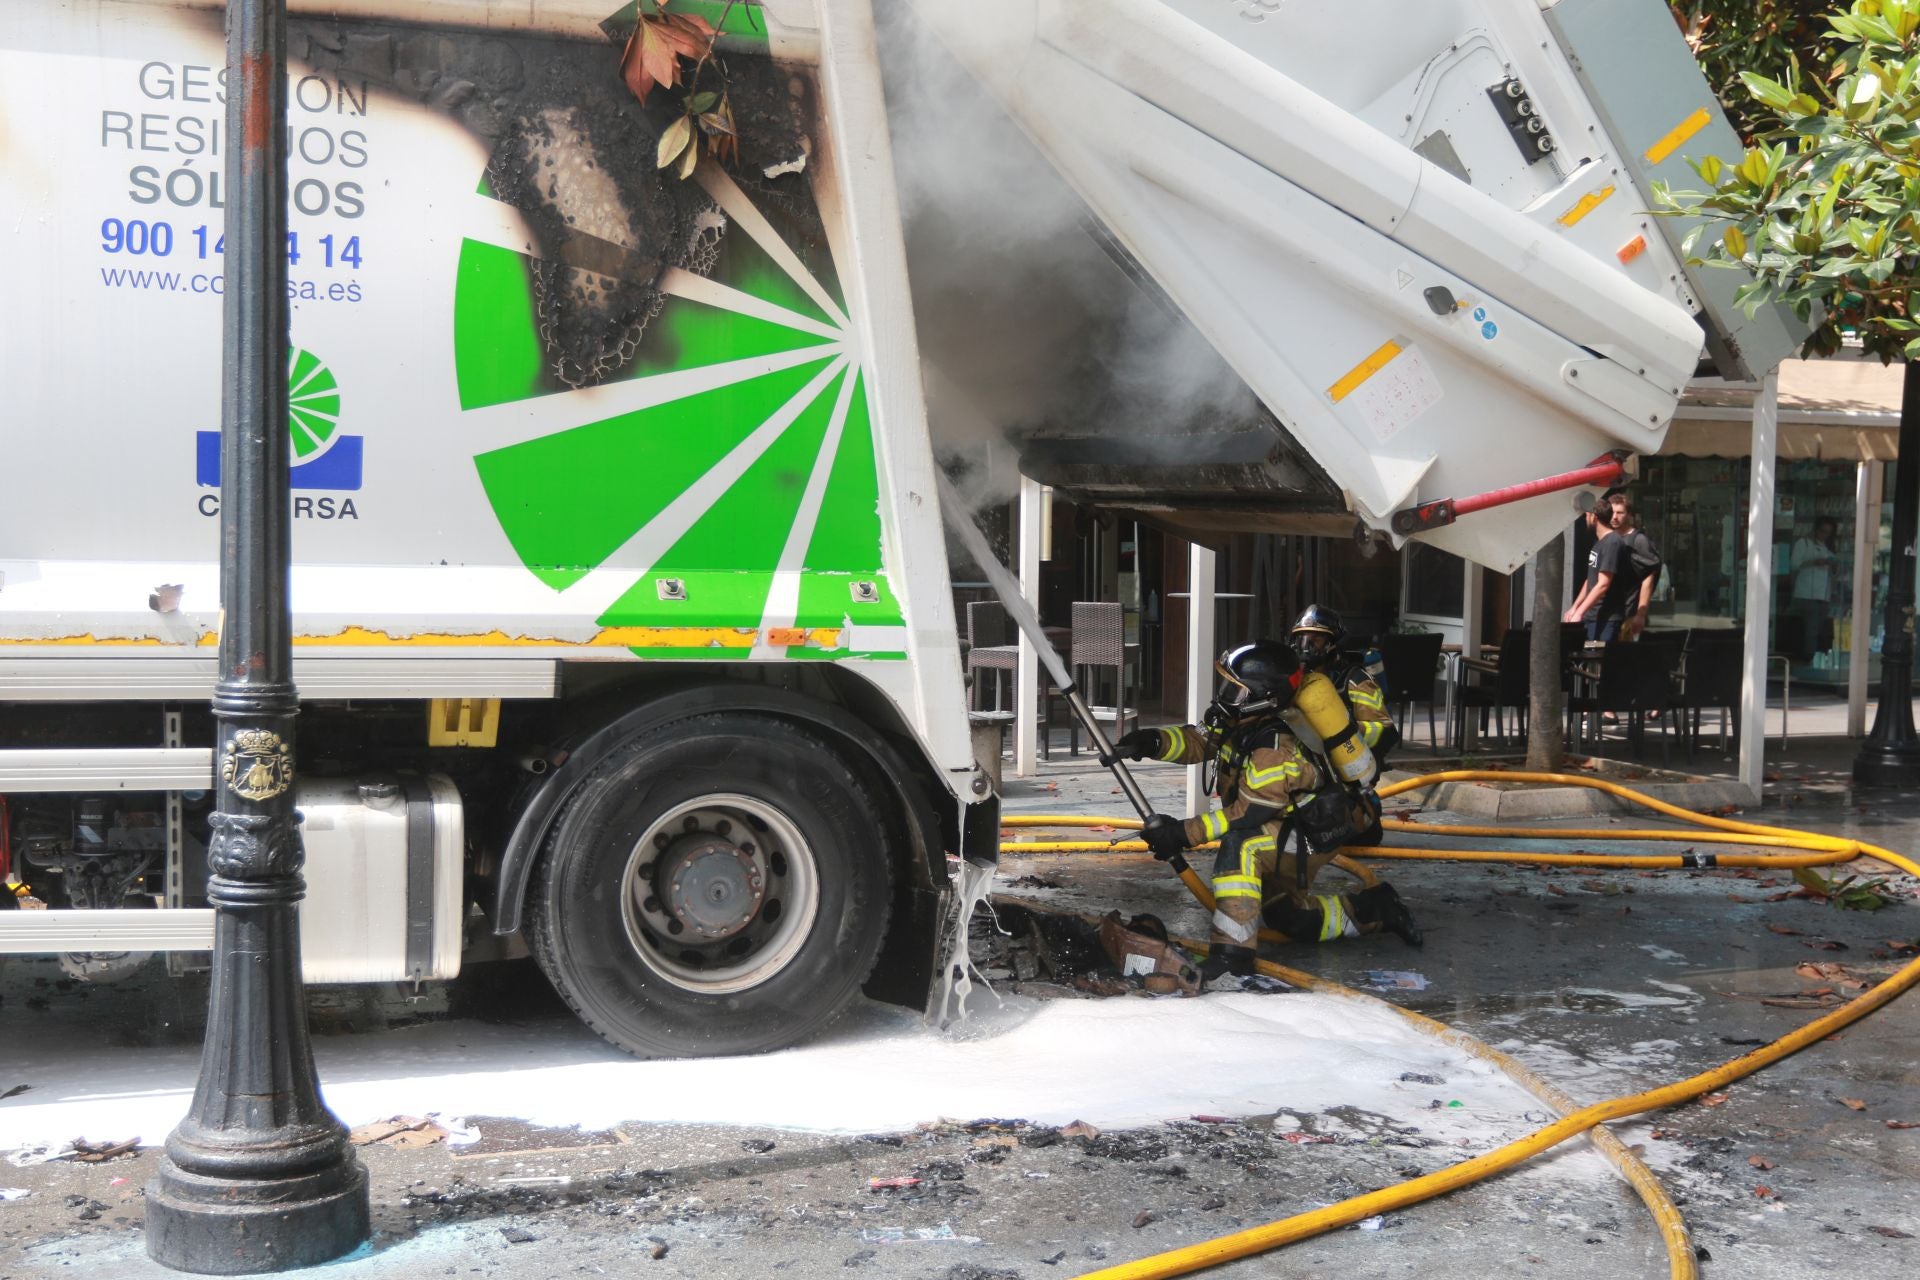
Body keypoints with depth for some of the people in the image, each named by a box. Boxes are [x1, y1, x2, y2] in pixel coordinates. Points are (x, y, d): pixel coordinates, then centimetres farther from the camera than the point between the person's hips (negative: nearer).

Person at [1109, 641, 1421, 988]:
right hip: (1283, 834, 11)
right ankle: (1376, 909, 38)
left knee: (1239, 846, -36)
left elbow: (1247, 814, -31)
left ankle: (1233, 952, -37)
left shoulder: (1275, 749, -31)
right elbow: (1198, 741, -7)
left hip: (1313, 836, -11)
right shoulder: (1239, 723, -4)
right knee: (1286, 914, 25)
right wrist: (1153, 742, -27)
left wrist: (1185, 833, -34)